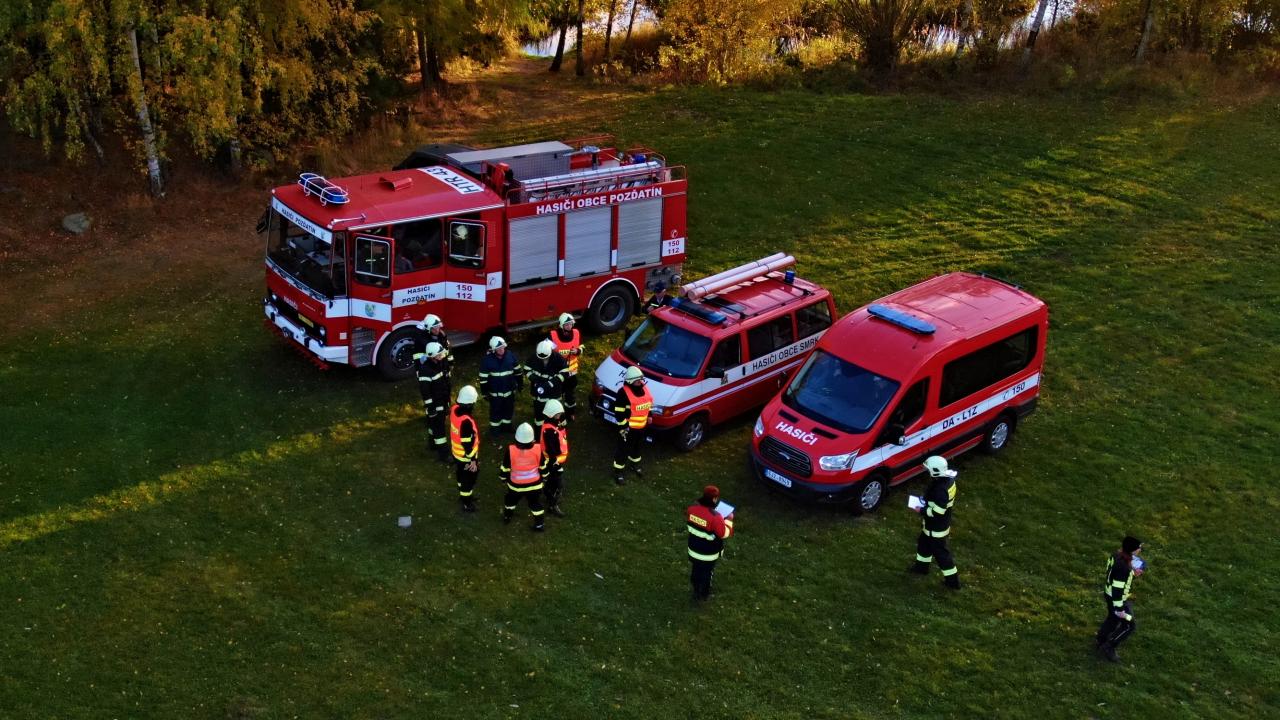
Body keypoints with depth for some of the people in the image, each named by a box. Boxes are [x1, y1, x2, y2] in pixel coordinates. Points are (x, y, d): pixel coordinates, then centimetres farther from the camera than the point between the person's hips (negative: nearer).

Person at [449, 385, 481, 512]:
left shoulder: (454, 410, -14)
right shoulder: (466, 421, -38)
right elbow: (468, 444, -29)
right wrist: (473, 461, -17)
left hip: (456, 452, 8)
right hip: (466, 456, -8)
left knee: (461, 476, 30)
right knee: (468, 479, 16)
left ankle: (464, 496, 54)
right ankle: (467, 504, 36)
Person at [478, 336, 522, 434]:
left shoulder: (511, 355, -10)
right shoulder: (487, 359, -20)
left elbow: (517, 370, 5)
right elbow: (483, 377, -13)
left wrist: (520, 383, 12)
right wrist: (484, 392, -10)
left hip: (509, 389, 4)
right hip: (495, 391, -4)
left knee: (509, 409, 20)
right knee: (495, 410, 11)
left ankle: (506, 426, 41)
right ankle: (495, 428, 30)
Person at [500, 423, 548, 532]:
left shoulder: (511, 450, -25)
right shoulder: (538, 449, -22)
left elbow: (505, 467, -10)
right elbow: (543, 466, -5)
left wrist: (503, 477, 10)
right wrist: (544, 476, 15)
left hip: (515, 484, 0)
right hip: (534, 484, 0)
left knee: (511, 500, 28)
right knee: (536, 504, 20)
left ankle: (507, 516, 50)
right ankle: (538, 525, 29)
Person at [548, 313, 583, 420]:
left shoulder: (576, 333, -6)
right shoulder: (553, 335, -18)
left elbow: (581, 348, 6)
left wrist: (577, 351, -16)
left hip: (572, 370, 4)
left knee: (571, 392, 19)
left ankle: (570, 412, 38)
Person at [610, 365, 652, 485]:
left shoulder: (643, 387, -1)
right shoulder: (624, 392, -24)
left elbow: (649, 401, 18)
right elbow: (619, 412, -22)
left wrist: (649, 416, 18)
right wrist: (623, 427, -21)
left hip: (641, 426, 8)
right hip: (628, 427, -8)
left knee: (637, 446, 26)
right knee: (623, 449, 3)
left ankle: (635, 464, 49)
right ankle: (618, 472, 14)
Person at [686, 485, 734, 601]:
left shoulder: (692, 508, -17)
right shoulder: (715, 517, -35)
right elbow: (724, 533, -22)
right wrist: (729, 520, -8)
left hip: (694, 549, 5)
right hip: (709, 553, -5)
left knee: (695, 570, 28)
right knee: (707, 573, 20)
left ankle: (696, 591, 51)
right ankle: (704, 594, 42)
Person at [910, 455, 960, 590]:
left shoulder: (940, 490, -37)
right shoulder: (948, 479, -7)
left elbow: (937, 513, -32)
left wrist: (921, 511, -19)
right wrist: (926, 499, 1)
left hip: (936, 528, -10)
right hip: (938, 524, 10)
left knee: (940, 552, 7)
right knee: (924, 543, 28)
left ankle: (952, 580, 21)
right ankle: (922, 566, 49)